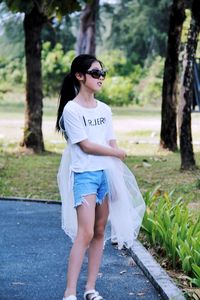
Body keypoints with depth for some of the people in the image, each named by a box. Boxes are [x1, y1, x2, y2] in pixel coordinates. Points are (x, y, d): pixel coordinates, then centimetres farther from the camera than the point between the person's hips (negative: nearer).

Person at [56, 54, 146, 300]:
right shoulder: (71, 109, -7)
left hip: (106, 173, 6)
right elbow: (85, 145, -10)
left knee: (100, 232, 6)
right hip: (84, 175, -6)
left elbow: (112, 143, 11)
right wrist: (117, 153, -1)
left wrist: (118, 171, 0)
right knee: (85, 233, -15)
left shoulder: (104, 110, 12)